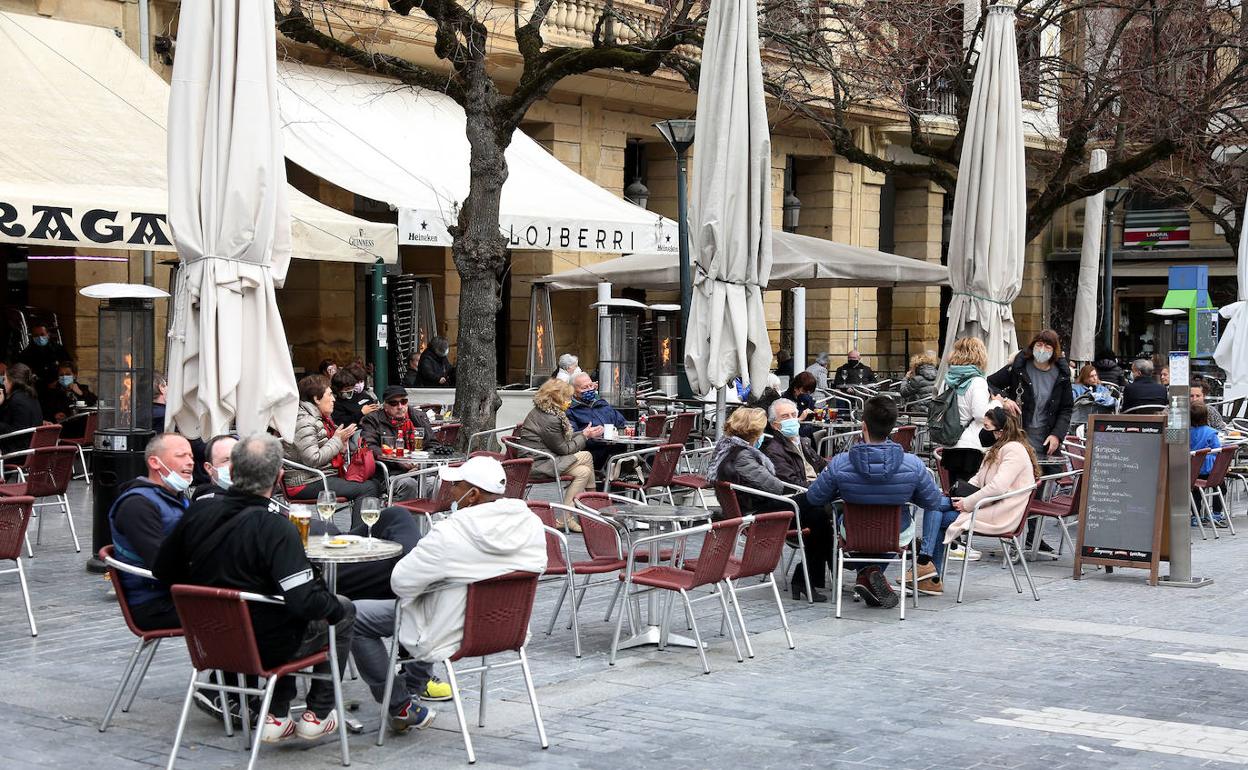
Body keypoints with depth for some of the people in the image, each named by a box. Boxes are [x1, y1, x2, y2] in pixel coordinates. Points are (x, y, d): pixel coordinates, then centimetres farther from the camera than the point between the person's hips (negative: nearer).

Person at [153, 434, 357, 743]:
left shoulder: (199, 512, -9)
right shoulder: (275, 529, -27)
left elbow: (163, 572, 4)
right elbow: (305, 601, -30)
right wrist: (333, 605, -8)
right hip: (267, 647, -6)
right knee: (344, 611, 18)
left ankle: (277, 716, 28)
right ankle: (318, 713, 22)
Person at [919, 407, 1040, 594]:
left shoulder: (1014, 450, -12)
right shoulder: (997, 449, 20)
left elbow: (998, 487, -23)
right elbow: (978, 480, 22)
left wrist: (967, 503, -17)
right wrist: (961, 496, 4)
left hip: (1000, 516, -10)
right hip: (986, 507, 10)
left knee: (933, 504, -16)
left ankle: (925, 562, -16)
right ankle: (934, 579, -7)